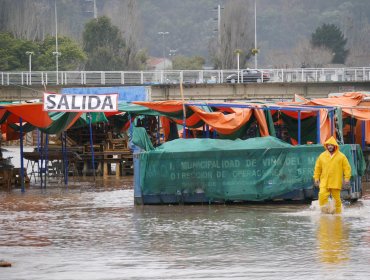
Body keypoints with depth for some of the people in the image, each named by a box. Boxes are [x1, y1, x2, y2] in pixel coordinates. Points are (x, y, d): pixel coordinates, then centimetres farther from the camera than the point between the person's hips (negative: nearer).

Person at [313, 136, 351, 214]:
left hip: (336, 183, -1)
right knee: (322, 196, -16)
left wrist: (347, 178, -5)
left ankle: (338, 213, 16)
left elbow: (347, 168, 2)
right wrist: (316, 178, 6)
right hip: (324, 182, 1)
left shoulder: (341, 156, 1)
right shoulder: (322, 156, 7)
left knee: (336, 198, 3)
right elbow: (317, 168, 12)